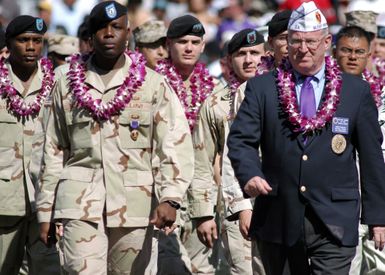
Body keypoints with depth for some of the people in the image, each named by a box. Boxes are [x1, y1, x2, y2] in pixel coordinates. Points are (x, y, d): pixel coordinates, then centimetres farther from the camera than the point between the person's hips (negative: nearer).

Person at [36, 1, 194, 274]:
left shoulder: (153, 85, 5)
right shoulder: (67, 86, 12)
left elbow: (176, 144, -3)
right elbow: (54, 152, 15)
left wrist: (170, 198, -16)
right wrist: (45, 210, 11)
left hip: (134, 204, 0)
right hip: (80, 204, 0)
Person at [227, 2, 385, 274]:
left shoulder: (357, 91, 6)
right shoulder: (261, 88, 7)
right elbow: (241, 139, 2)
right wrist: (249, 174, -20)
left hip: (333, 223, -1)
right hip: (277, 219, 1)